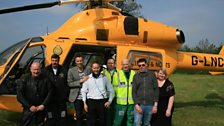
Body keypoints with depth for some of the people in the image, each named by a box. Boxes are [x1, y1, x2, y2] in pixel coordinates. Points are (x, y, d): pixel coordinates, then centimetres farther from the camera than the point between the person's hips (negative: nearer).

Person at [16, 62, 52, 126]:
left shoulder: (45, 79, -7)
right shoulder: (24, 79, -9)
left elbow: (49, 92, -1)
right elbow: (19, 95, -9)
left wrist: (43, 105, -8)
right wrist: (29, 106, -13)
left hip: (41, 109, 1)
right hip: (29, 109, -1)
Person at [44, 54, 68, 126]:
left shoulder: (63, 71, 3)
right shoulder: (46, 71, -1)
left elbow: (67, 84, 3)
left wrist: (66, 94, -3)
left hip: (61, 98, 1)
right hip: (50, 98, -1)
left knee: (62, 117, 8)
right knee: (51, 118, 8)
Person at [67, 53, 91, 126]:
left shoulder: (88, 69, 0)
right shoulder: (71, 70, -2)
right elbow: (69, 83, -6)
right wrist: (80, 81, -16)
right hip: (77, 97, 0)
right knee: (79, 115, 10)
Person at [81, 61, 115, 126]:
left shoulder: (104, 78, 4)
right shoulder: (88, 78, 3)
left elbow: (111, 90, 9)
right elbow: (83, 91, 5)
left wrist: (109, 101, 1)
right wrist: (85, 103, 0)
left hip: (102, 102, 1)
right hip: (91, 102, 0)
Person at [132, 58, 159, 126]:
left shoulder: (152, 74, 4)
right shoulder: (136, 76, 6)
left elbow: (156, 90, 3)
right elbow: (134, 91, 4)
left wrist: (155, 104, -2)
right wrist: (136, 104, -6)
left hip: (149, 105, 0)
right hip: (139, 104, 0)